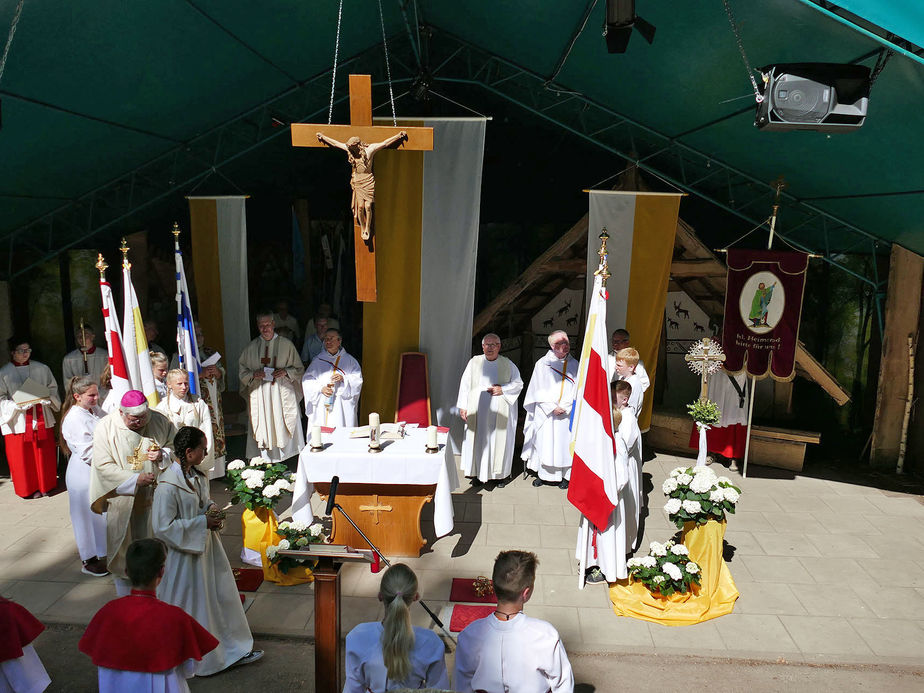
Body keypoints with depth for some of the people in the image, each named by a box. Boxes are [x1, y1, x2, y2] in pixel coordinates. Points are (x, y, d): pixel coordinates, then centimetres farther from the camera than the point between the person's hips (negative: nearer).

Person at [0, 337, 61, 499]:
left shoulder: (42, 369, 3)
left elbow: (52, 387, 11)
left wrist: (48, 399, -9)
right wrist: (18, 405, -17)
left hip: (41, 418, 2)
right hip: (18, 421, -1)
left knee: (44, 453, 7)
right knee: (23, 456, 4)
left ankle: (45, 485, 23)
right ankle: (29, 488, 19)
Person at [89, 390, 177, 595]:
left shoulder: (159, 421, -3)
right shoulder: (105, 428, -10)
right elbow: (103, 465, -13)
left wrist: (163, 455, -14)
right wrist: (135, 479, -21)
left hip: (153, 496, 2)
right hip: (121, 498, -2)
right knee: (122, 548, 9)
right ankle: (125, 600, 25)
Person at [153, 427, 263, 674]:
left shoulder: (197, 475, 1)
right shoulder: (168, 486, -25)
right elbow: (163, 527, -24)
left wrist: (212, 509, -4)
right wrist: (202, 522, -21)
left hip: (207, 546, 8)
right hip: (186, 554, -8)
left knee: (223, 596, 17)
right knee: (193, 607, 9)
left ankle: (233, 649, 33)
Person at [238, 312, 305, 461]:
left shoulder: (286, 345, 3)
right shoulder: (251, 348, 9)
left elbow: (299, 369, 7)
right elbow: (241, 370, 13)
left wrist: (285, 372, -12)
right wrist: (253, 374, -7)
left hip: (282, 395, -1)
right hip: (259, 396, 2)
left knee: (284, 430, -3)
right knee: (262, 430, 1)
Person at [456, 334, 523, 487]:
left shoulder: (507, 364, 5)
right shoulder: (474, 362, 6)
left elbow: (518, 383, 6)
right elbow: (465, 384, 6)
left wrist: (502, 389, -10)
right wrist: (463, 406, 0)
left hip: (500, 412, -1)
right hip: (478, 410, 1)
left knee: (499, 440, 1)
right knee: (478, 440, 2)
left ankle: (501, 474, 13)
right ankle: (478, 472, 13)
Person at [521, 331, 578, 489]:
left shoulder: (574, 364, 6)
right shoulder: (543, 363, 0)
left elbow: (577, 389, 1)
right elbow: (539, 390, -2)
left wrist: (565, 407, -11)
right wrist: (552, 407, -11)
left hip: (567, 414, 1)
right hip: (545, 413, -1)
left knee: (564, 443, 3)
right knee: (544, 441, 2)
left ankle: (564, 475, 14)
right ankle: (541, 474, 15)